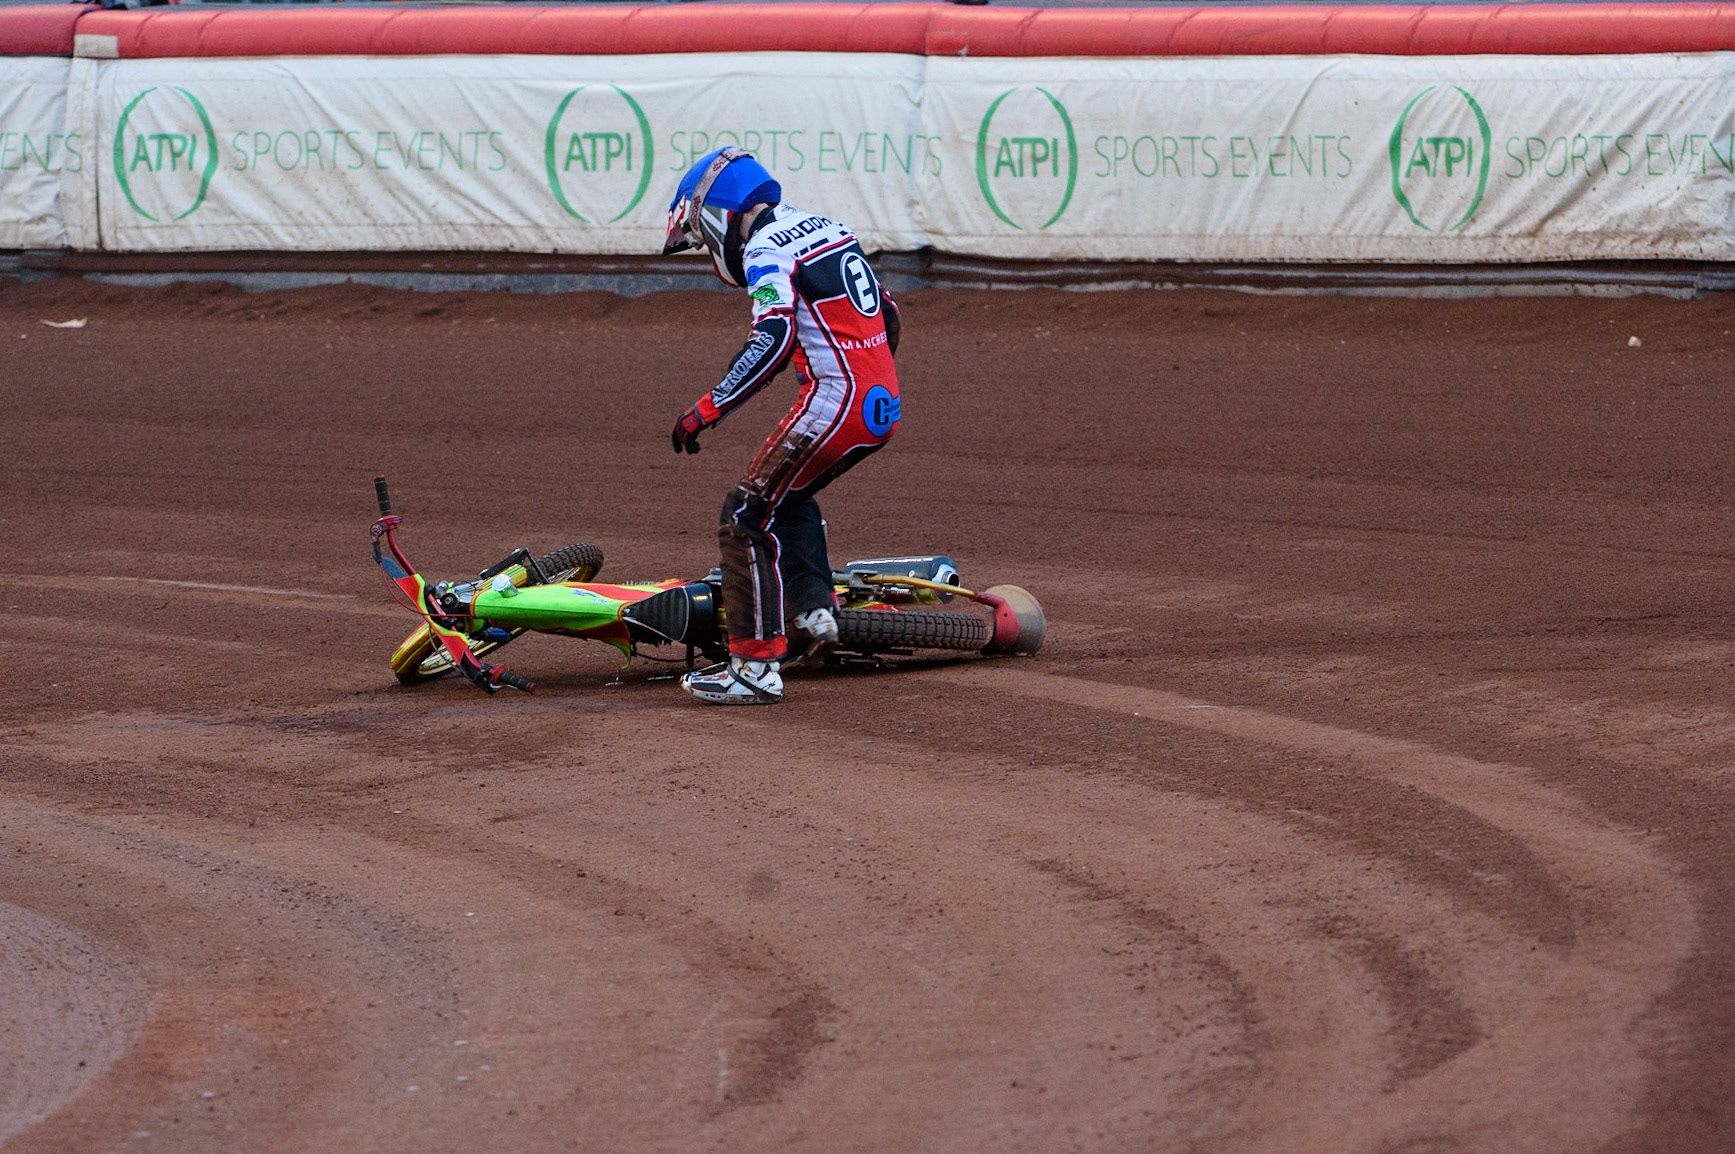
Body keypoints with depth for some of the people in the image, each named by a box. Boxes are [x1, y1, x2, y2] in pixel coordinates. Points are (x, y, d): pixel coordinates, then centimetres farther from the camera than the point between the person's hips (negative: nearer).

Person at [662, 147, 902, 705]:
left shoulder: (765, 248, -7)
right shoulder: (828, 229, 19)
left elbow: (773, 340, -22)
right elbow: (886, 316, 23)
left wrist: (707, 409, -21)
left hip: (834, 403, -9)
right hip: (883, 406, 9)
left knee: (748, 519, -4)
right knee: (785, 496, 29)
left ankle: (755, 667, -8)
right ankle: (814, 610, 20)